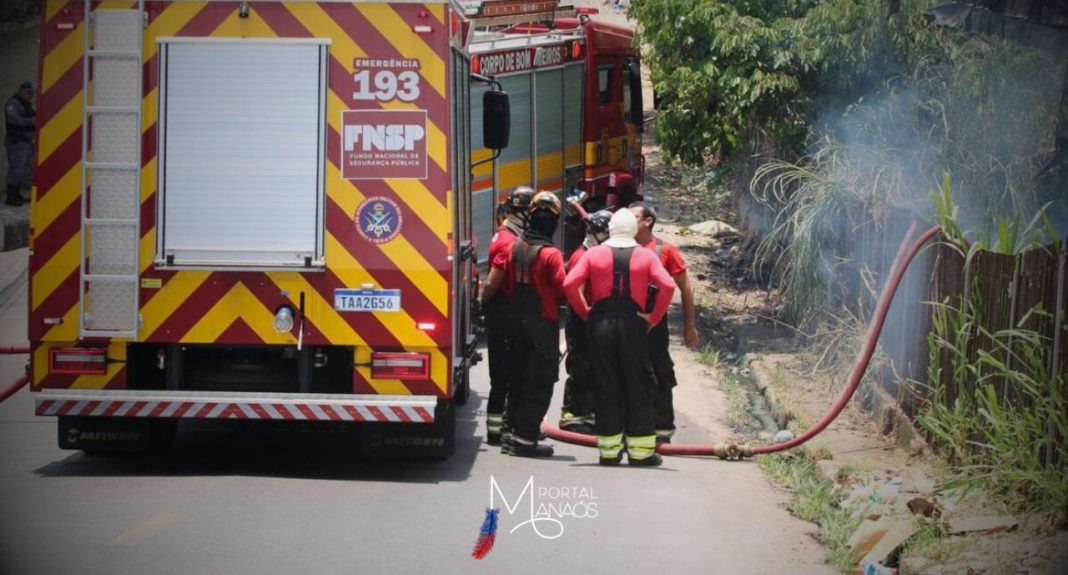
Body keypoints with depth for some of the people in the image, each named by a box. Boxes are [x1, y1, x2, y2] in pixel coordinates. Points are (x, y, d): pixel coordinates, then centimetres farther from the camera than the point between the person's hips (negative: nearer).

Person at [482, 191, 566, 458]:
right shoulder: (551, 254, -15)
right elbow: (563, 291, -17)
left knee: (516, 378, 16)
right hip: (543, 324, -6)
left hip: (516, 321, 6)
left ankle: (510, 433, 21)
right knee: (539, 383, 0)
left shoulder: (514, 247, 2)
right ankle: (525, 438, -2)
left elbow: (492, 283, 4)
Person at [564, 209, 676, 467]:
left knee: (605, 387, 6)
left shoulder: (593, 254, 3)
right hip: (633, 326, -1)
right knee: (638, 387, 6)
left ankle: (609, 450, 7)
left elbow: (569, 284, -7)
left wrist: (585, 312, 3)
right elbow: (668, 286, -12)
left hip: (601, 325, 1)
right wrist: (653, 317, -3)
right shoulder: (646, 256, 1)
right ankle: (641, 450, 7)